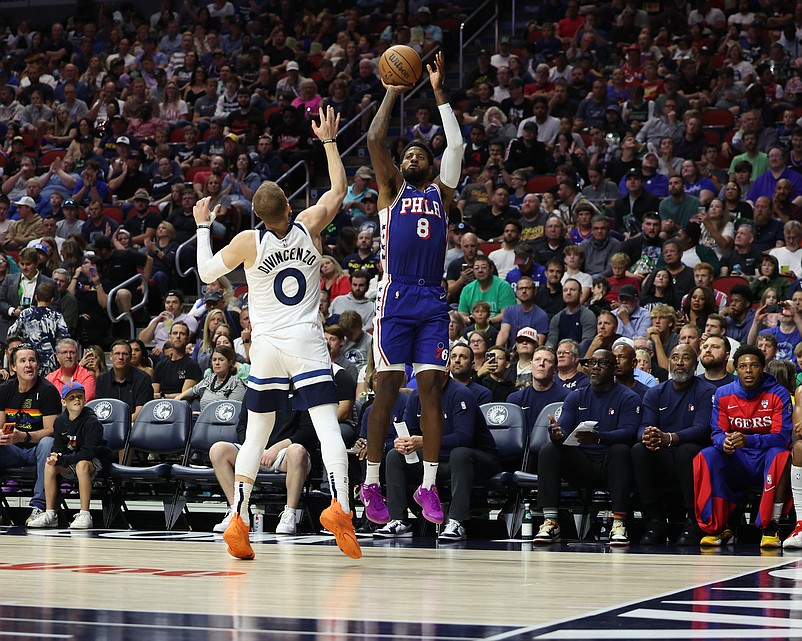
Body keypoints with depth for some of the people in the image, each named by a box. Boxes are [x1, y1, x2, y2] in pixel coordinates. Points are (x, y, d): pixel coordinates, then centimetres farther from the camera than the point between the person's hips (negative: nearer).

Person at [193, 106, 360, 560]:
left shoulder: (248, 242, -5)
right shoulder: (309, 228, -3)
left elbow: (207, 273, 9)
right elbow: (340, 188, 14)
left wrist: (203, 228, 20)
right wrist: (330, 140, 21)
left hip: (267, 348, 1)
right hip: (308, 344, -1)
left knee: (257, 434, 11)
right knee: (328, 425, -10)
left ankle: (239, 518, 5)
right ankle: (340, 506, -30)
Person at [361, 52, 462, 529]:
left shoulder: (441, 193, 19)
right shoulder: (392, 189, 13)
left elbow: (456, 146, 10)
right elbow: (375, 139, 1)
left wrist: (439, 92, 11)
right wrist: (394, 90, 8)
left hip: (433, 301, 2)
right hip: (396, 297, -2)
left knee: (432, 390, -3)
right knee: (388, 389, -5)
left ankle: (429, 485, -1)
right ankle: (371, 483, 1)